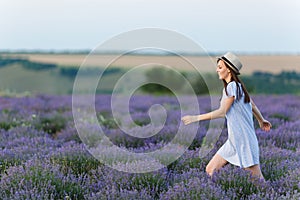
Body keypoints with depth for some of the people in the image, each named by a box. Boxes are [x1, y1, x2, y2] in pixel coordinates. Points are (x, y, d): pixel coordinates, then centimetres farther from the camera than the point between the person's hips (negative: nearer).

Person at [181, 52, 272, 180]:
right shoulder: (237, 86, 13)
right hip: (233, 141, 10)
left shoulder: (232, 86, -16)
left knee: (257, 178, -4)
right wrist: (261, 120, 41)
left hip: (244, 141, -10)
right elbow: (252, 105, 25)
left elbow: (222, 112, -20)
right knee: (210, 170, 5)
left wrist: (195, 118, -19)